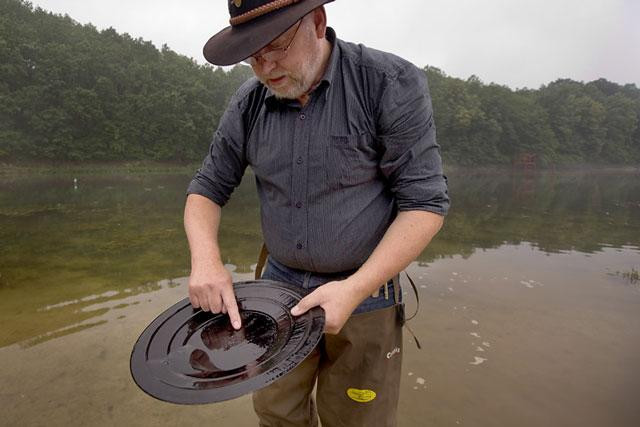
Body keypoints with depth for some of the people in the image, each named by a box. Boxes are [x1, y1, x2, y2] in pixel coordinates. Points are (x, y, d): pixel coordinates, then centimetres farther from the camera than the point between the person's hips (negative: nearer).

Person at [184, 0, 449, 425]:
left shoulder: (391, 83, -15)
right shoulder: (248, 103, -2)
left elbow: (425, 201, -16)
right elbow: (208, 187, 4)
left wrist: (355, 289, -24)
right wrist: (206, 259, -15)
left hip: (363, 290, -3)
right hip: (279, 283, 4)